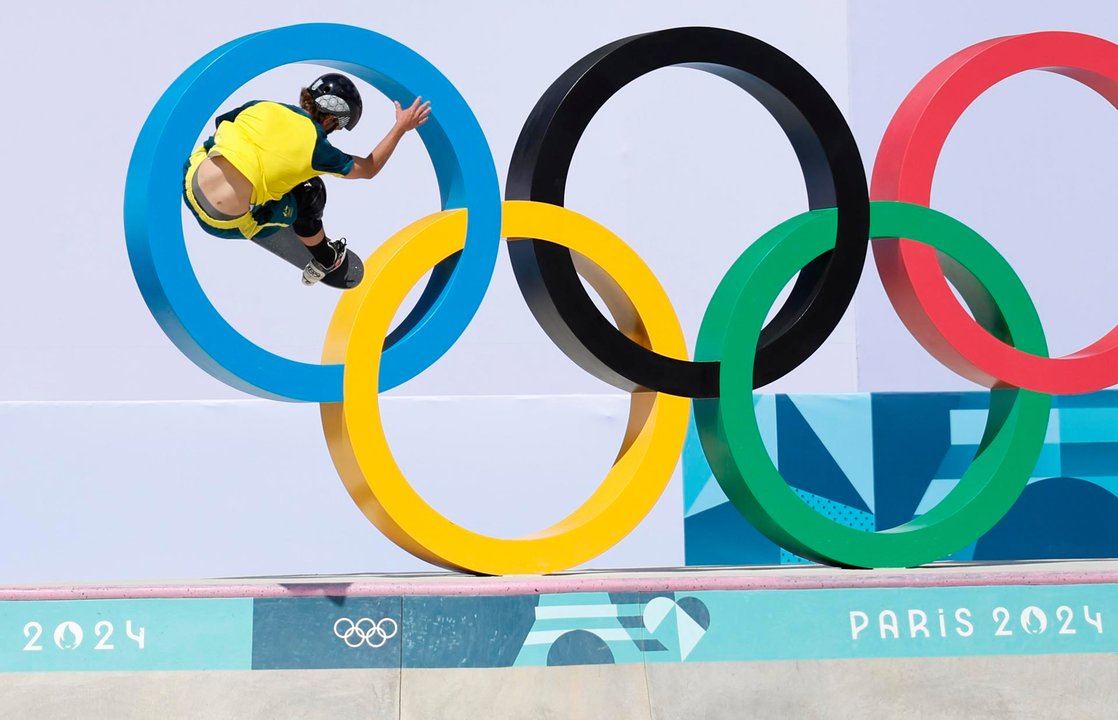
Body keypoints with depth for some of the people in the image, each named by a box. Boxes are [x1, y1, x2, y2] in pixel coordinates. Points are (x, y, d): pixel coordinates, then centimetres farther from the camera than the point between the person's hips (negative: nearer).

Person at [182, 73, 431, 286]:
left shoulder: (261, 107, 1)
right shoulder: (315, 147, -8)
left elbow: (219, 128, 22)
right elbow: (369, 169, 9)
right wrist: (401, 128, 17)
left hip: (192, 184, 5)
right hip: (226, 224, -5)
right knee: (309, 194, 13)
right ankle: (325, 261, 35)